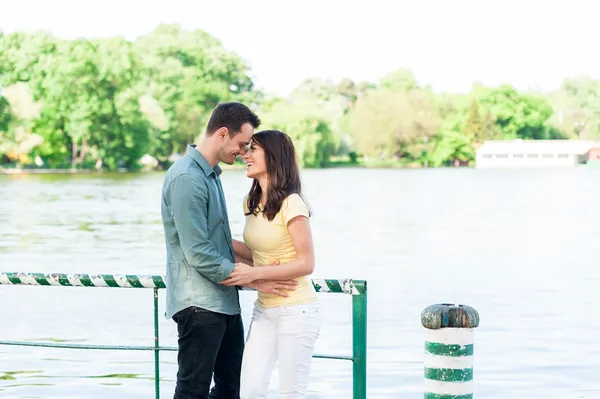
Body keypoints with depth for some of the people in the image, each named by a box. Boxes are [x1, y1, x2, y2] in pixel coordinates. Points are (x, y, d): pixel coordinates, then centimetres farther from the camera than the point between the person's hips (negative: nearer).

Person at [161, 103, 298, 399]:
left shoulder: (211, 174, 15)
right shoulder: (186, 178, -17)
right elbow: (198, 254, -20)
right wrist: (253, 280, -15)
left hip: (224, 302, 10)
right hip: (198, 304, -10)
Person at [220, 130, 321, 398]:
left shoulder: (290, 204, -15)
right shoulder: (252, 203, 9)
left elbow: (306, 264, -15)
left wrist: (254, 274, -20)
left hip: (296, 311, -7)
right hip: (264, 310, 7)